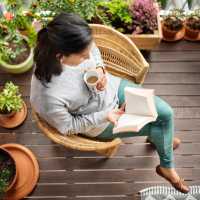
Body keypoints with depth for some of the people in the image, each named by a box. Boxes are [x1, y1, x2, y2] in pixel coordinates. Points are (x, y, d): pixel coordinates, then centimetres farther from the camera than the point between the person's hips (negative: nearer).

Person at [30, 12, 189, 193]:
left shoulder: (72, 46, -27)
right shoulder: (49, 96, -40)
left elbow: (94, 49, -2)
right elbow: (68, 127, -20)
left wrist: (99, 68, -21)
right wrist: (105, 116, -23)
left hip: (112, 87, 5)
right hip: (100, 123, -4)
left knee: (166, 112, 8)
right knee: (157, 128, 6)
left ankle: (162, 148, 45)